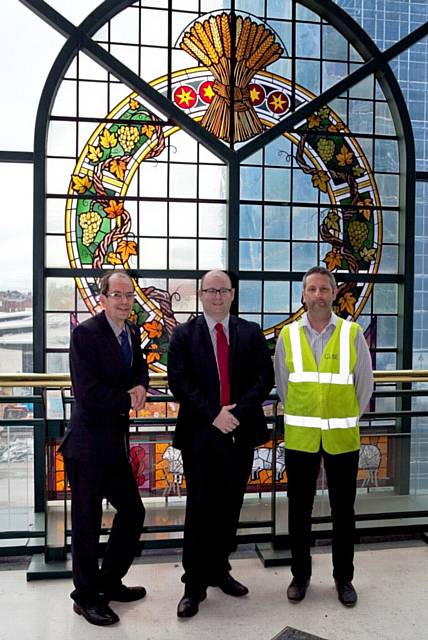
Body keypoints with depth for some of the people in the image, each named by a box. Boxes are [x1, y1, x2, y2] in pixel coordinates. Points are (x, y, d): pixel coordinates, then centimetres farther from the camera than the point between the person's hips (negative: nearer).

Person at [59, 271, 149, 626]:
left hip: (116, 443, 8)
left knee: (132, 513, 16)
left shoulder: (132, 332, 6)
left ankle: (110, 582, 38)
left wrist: (140, 386, -7)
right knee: (87, 524, 9)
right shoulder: (86, 333, -18)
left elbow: (140, 368, 16)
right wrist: (129, 400, -12)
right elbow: (87, 392, -24)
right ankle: (86, 596, 30)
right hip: (89, 446, -8)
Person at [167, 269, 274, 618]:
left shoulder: (251, 333, 6)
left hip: (241, 432, 3)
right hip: (200, 433, -2)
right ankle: (194, 585, 17)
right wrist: (214, 415, -17)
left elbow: (264, 377, -2)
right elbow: (179, 381, -8)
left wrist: (237, 412, -14)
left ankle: (219, 570, 33)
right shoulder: (184, 334, 1)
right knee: (200, 510, 3)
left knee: (229, 508, 13)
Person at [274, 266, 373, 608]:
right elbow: (282, 384, 7)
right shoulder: (288, 335, -1)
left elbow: (365, 383, 3)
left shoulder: (352, 334, -4)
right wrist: (301, 416, 8)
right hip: (300, 437, 1)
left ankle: (344, 577, 30)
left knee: (343, 510, 12)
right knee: (299, 509, 12)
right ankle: (300, 575, 30)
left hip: (342, 437, 0)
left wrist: (347, 419, 6)